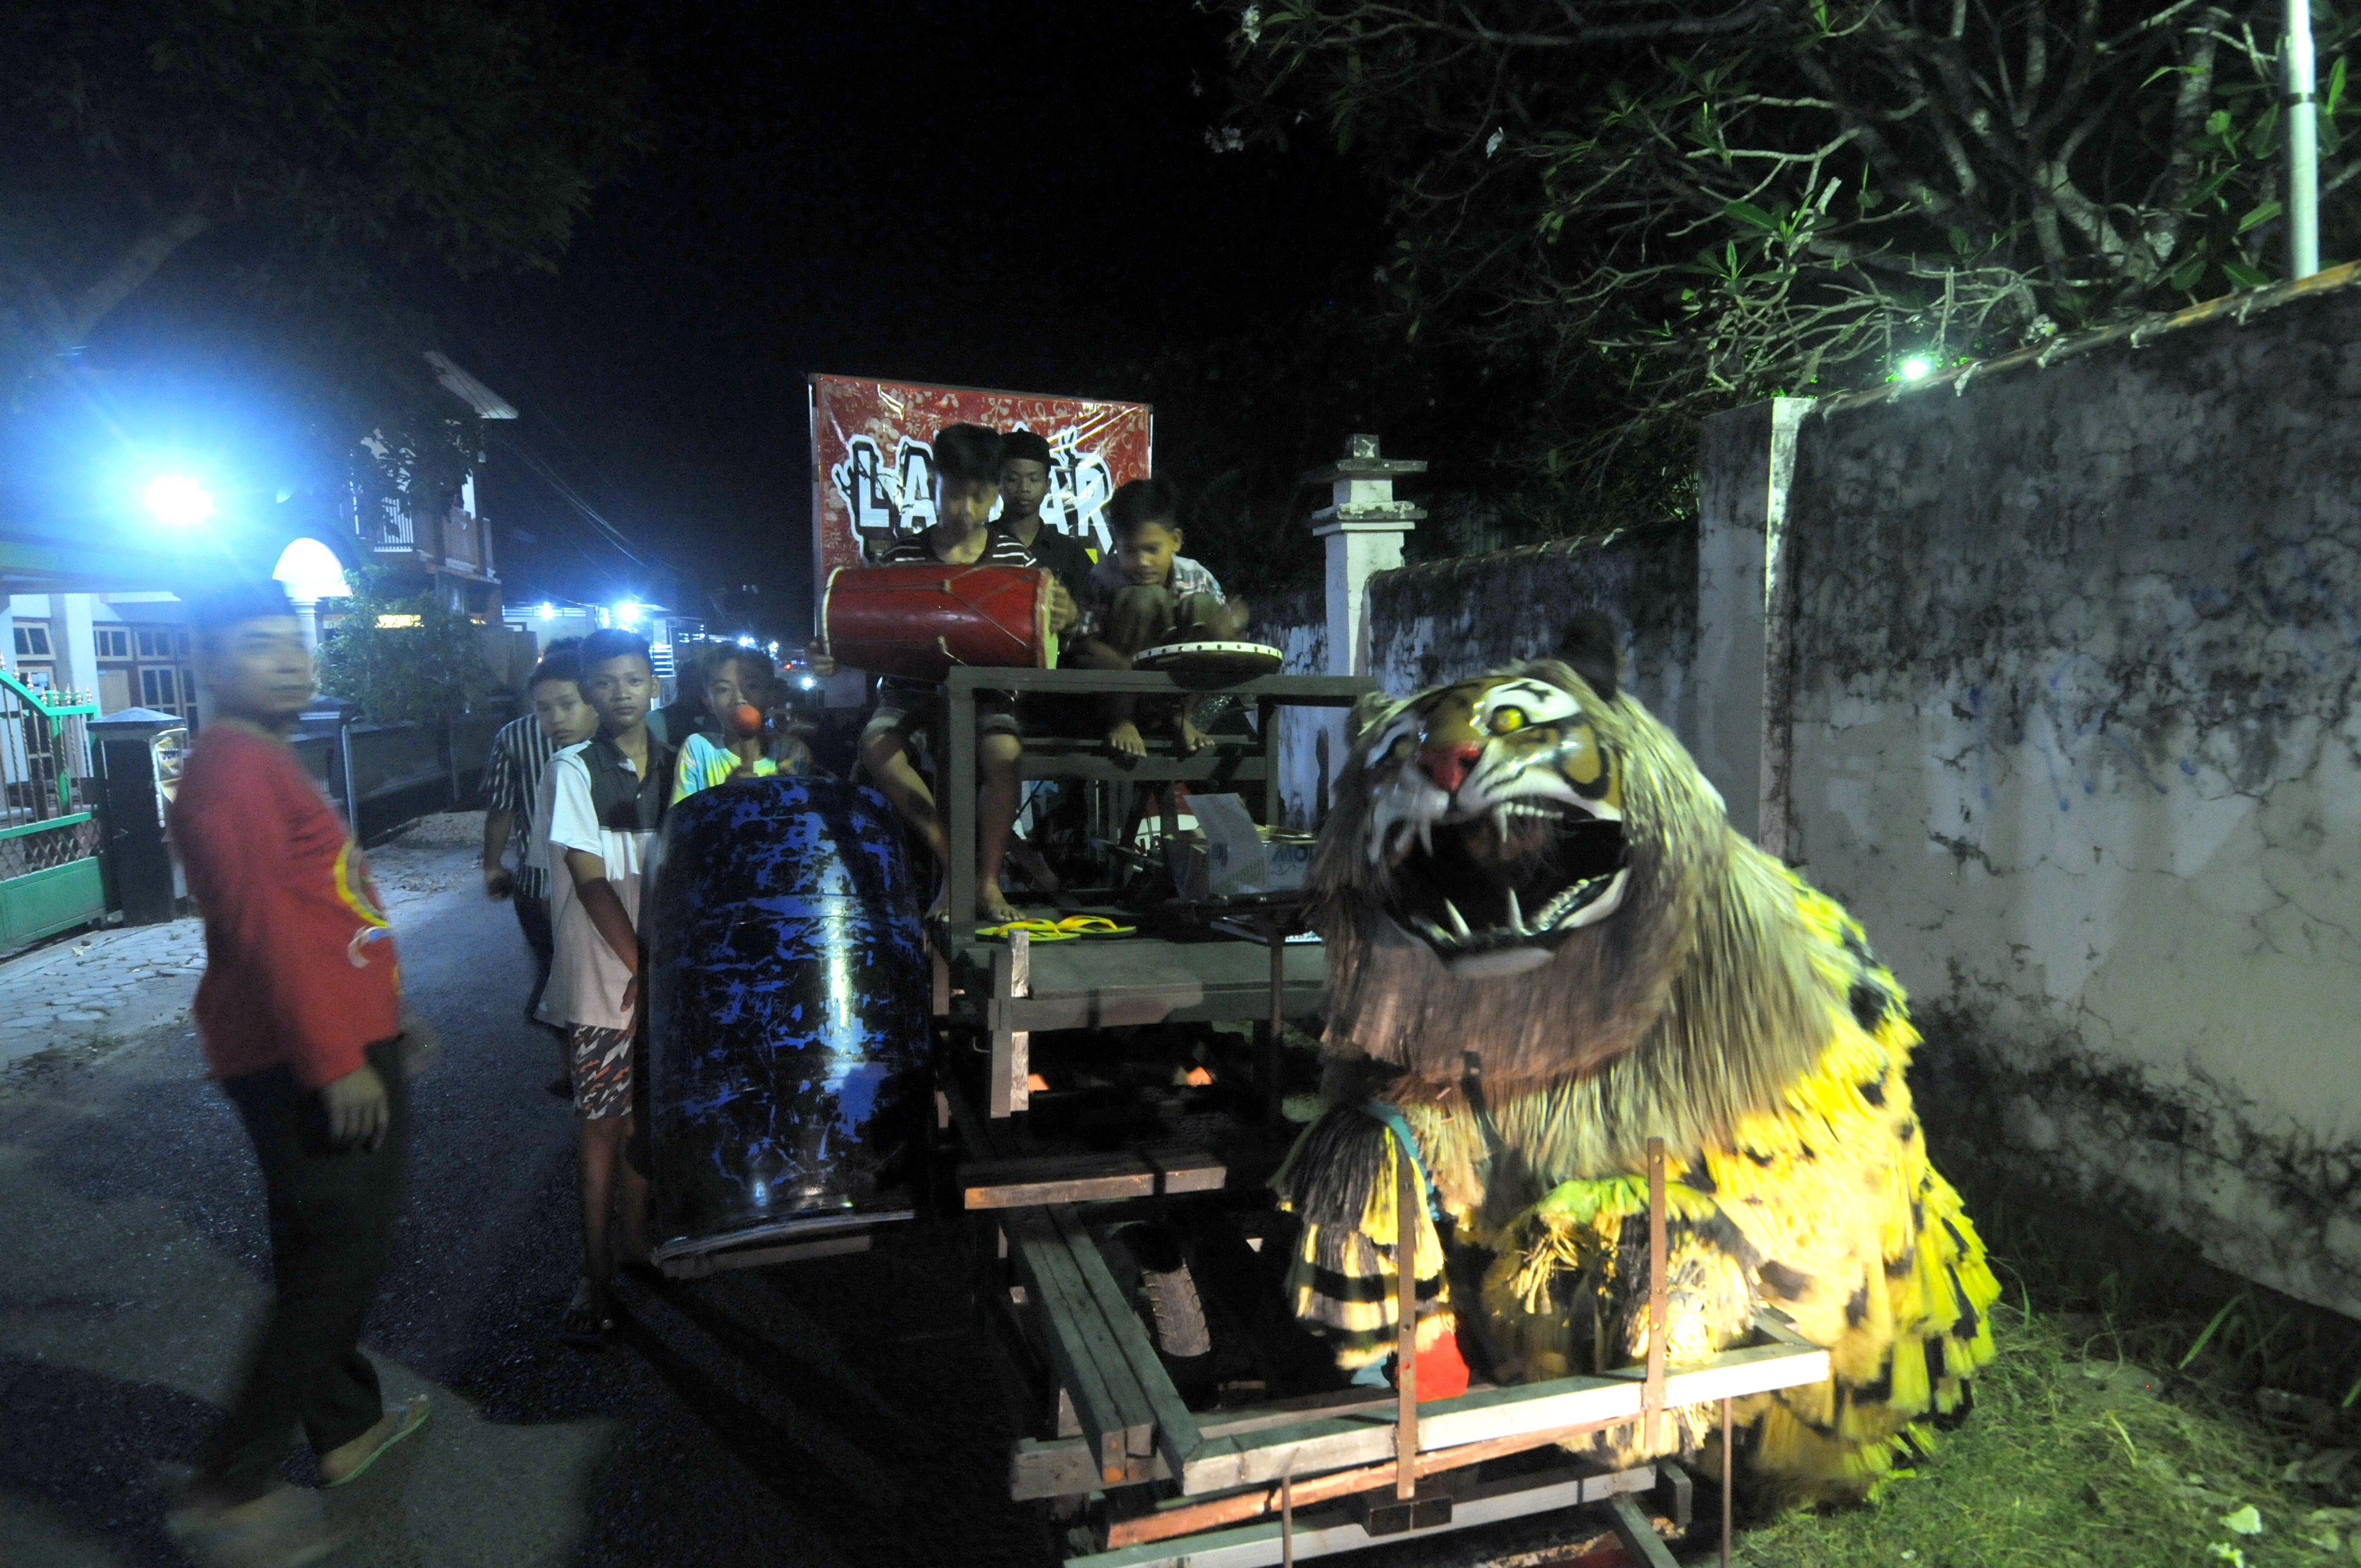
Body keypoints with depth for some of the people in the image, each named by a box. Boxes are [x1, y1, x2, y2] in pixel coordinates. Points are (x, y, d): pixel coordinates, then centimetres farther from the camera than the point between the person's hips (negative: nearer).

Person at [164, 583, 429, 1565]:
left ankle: (348, 1425, 34)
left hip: (336, 1044, 10)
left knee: (336, 1254, 20)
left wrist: (380, 1008, 26)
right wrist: (335, 1060, -24)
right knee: (334, 1267, -2)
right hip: (308, 1060, -10)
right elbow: (264, 929, -23)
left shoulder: (269, 762, 16)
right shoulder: (230, 768, -17)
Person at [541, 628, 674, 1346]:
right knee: (603, 1123, 3)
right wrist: (642, 969, -17)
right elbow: (591, 881, -12)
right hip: (603, 982, -4)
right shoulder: (573, 769, -7)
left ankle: (636, 1238, 31)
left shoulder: (677, 767, 6)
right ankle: (596, 1276, 14)